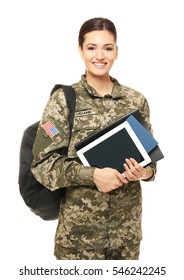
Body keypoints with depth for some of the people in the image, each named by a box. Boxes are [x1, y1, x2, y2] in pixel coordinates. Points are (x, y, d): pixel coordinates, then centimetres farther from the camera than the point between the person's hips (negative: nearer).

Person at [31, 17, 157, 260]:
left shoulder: (136, 100, 3)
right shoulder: (63, 100, -6)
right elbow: (43, 163, -9)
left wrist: (146, 172, -12)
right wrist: (92, 174, -20)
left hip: (128, 221, 3)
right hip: (80, 225, -3)